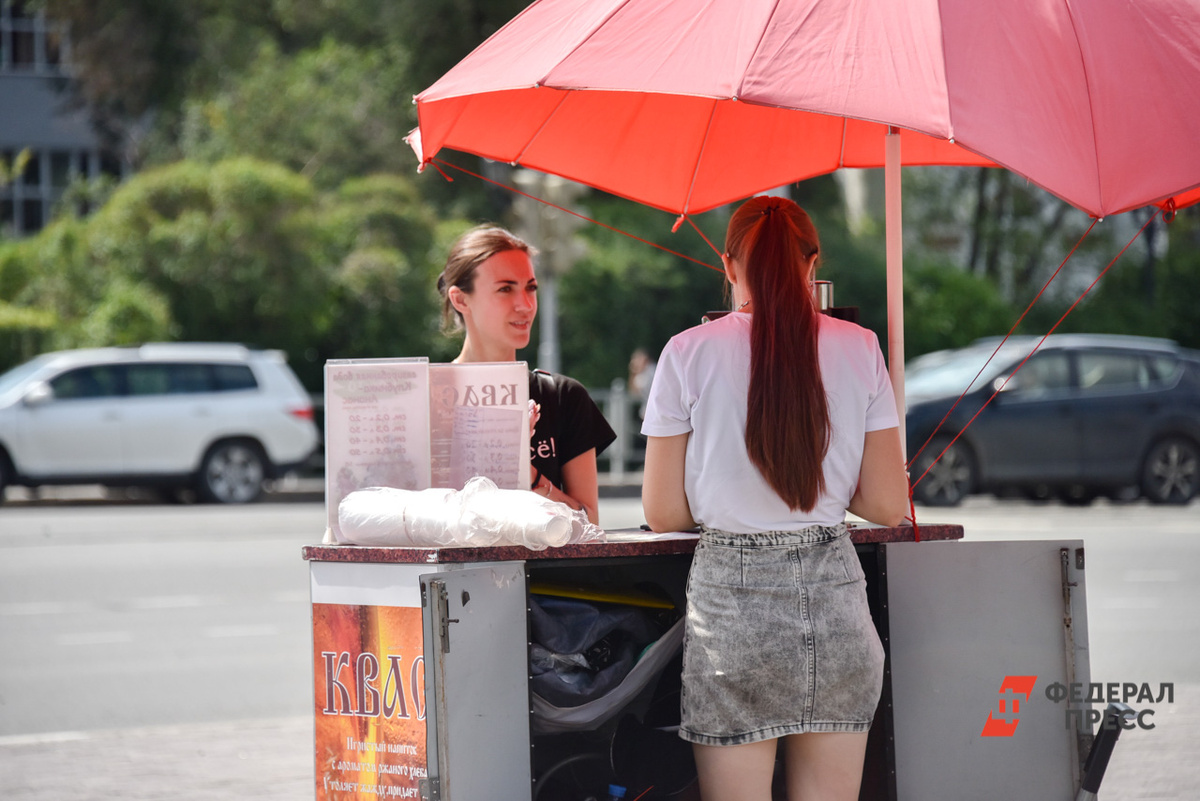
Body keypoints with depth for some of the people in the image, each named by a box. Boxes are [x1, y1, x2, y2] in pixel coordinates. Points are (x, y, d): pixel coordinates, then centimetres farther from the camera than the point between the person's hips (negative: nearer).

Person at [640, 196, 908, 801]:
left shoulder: (688, 354, -3)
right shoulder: (860, 349, 3)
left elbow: (663, 513, -1)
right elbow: (888, 506, 4)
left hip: (732, 597, -2)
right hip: (834, 595, 2)